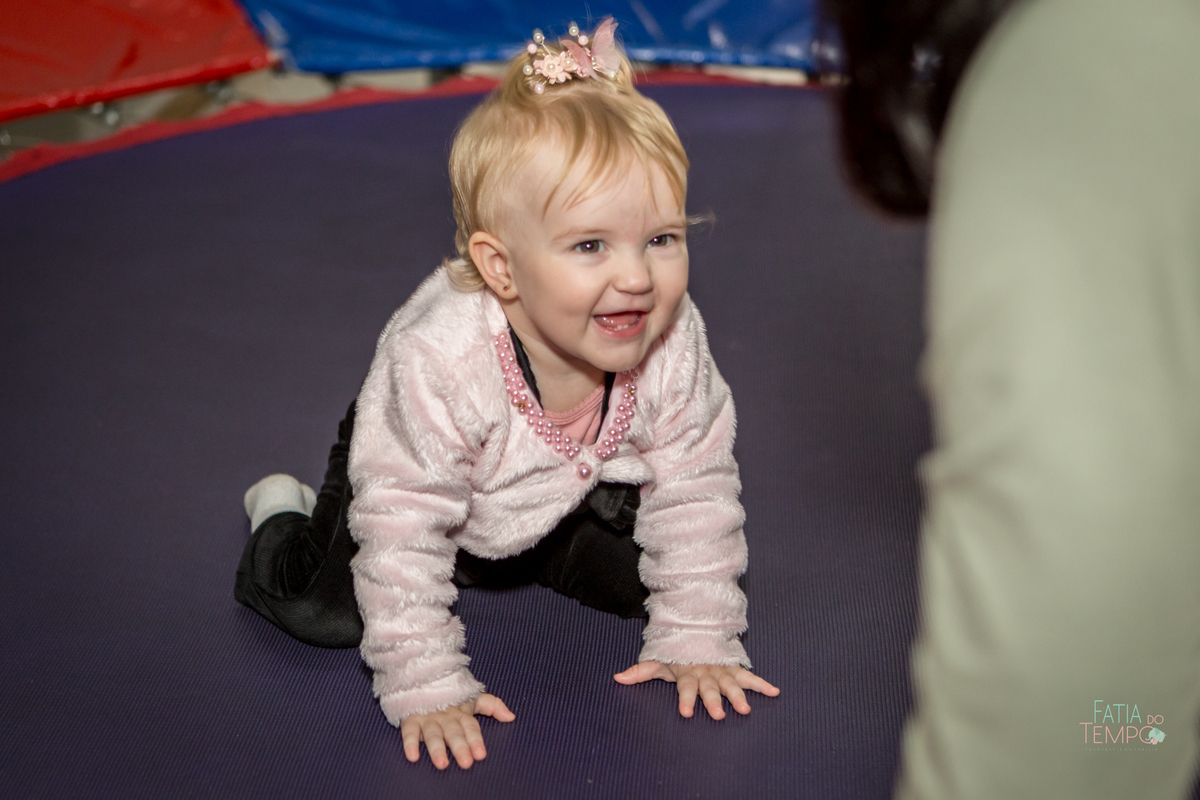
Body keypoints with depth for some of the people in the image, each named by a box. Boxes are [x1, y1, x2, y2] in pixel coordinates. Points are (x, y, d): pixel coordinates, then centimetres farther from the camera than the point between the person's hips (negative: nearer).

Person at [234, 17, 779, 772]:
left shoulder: (673, 344, -32)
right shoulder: (438, 366, -44)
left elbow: (696, 491, -18)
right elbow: (403, 532, -36)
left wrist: (696, 640, -16)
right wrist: (426, 687, -33)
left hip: (561, 495, 4)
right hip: (417, 483, -3)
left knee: (642, 580, -4)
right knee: (324, 613, -14)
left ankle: (530, 562, 27)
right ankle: (285, 513, 20)